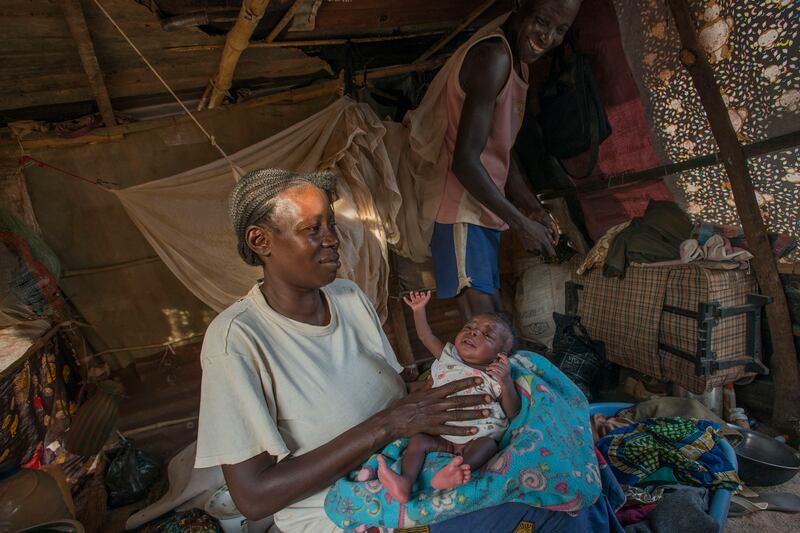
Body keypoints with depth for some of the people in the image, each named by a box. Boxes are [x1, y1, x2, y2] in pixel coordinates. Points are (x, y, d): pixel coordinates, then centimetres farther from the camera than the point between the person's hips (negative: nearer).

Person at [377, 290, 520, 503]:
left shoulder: (497, 377, 6)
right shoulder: (449, 357, 16)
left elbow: (512, 412, -2)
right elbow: (426, 337, 17)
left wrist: (506, 381, -17)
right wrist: (419, 310, 8)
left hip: (478, 439, -3)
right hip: (443, 438, 3)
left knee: (487, 445, -33)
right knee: (417, 439, -20)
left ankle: (453, 474, -58)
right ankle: (405, 482, -39)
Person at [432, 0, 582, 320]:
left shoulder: (519, 61, 16)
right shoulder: (493, 57, -16)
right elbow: (465, 161, -23)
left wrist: (533, 208, 11)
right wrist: (521, 224, -16)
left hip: (485, 210, 10)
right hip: (461, 212, -10)